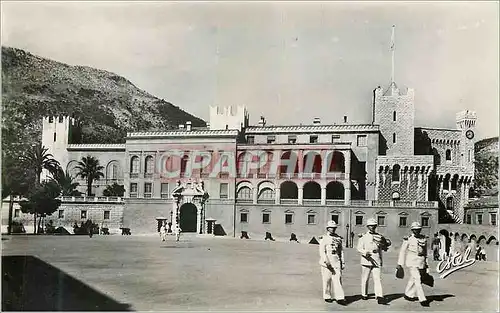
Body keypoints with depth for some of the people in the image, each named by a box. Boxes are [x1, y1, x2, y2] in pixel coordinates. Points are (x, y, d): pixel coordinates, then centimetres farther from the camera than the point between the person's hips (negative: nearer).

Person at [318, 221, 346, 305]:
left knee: (338, 279, -5)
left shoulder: (338, 238, 12)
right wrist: (326, 262, -19)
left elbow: (341, 251, 16)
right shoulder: (324, 239, -2)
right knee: (327, 280, 4)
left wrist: (342, 262, 12)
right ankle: (327, 296, 17)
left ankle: (340, 298, -7)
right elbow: (322, 251, -9)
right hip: (327, 261, -3)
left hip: (336, 262, 3)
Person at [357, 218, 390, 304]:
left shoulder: (379, 236, 10)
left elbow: (388, 242, 19)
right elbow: (359, 248, -7)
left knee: (377, 279, -7)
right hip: (366, 261, -1)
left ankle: (380, 297, -12)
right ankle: (364, 294, 24)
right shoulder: (363, 236, 1)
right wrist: (366, 252, -25)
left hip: (377, 261, 1)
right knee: (365, 279, 9)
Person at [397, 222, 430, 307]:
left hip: (421, 262, 5)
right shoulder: (408, 239, -7)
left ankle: (408, 294, 33)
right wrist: (400, 264, -2)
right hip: (412, 262, -5)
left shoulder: (424, 239, 6)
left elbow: (425, 252, 16)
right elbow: (402, 251, -2)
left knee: (413, 279, 15)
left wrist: (426, 264, 16)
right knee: (417, 279, -12)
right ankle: (422, 299, -11)